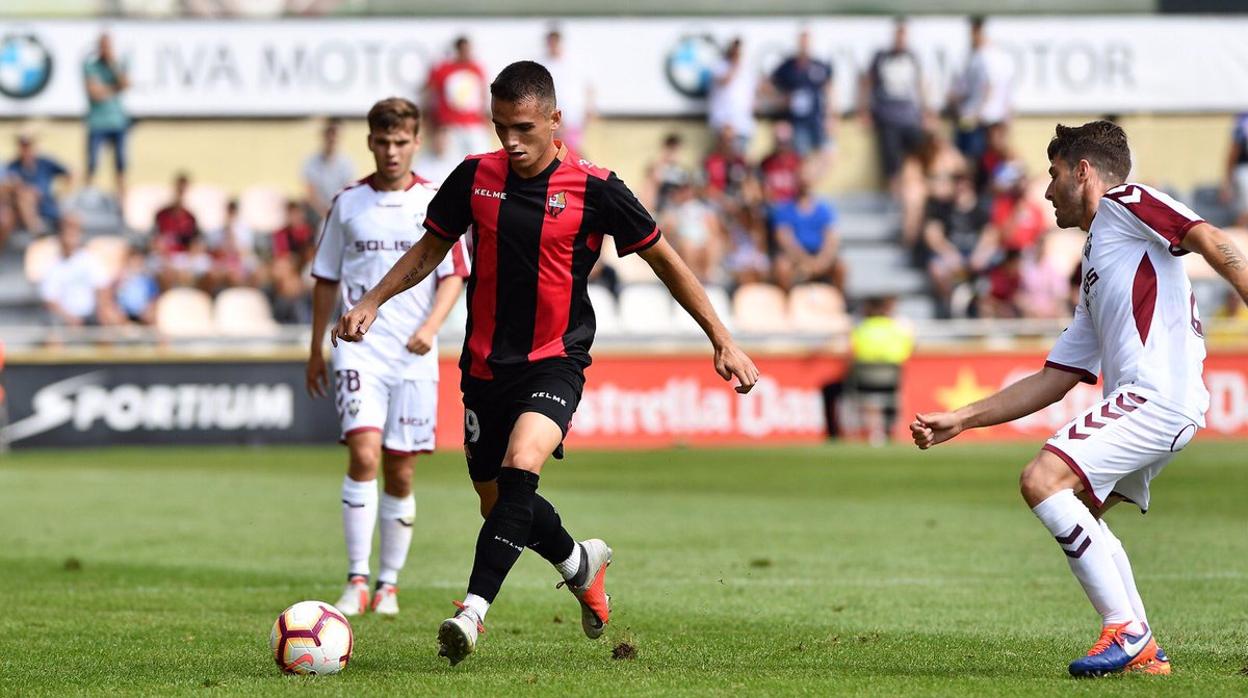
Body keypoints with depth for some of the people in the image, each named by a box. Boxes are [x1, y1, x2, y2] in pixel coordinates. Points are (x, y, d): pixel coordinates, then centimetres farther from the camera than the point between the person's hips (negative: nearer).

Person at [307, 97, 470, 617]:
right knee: (363, 454, -18)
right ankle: (357, 580, -17)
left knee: (400, 472, 4)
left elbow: (454, 276, 2)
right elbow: (326, 280, 13)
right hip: (360, 347, -1)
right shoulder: (348, 203, 6)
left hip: (413, 355, 1)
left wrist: (430, 327, -15)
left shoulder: (436, 202, 3)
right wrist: (316, 351, 13)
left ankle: (388, 584, 16)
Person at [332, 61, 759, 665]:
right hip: (485, 362, 5)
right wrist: (371, 303, 0)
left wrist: (722, 341, -1)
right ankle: (580, 564, 43)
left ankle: (473, 609, -33)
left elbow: (664, 260, 0)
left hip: (555, 360, -5)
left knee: (521, 465, -30)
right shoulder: (476, 177, 0)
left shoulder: (593, 189, -9)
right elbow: (429, 251, 14)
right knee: (496, 500, 12)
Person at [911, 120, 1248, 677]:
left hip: (1157, 394, -10)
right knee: (1078, 512, 21)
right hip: (1138, 402, 10)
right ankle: (1143, 652, 15)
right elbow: (1054, 380, 29)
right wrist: (960, 421, 26)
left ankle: (1126, 630, -16)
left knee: (1042, 480, -18)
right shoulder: (1094, 276, 30)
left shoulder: (1125, 203, 4)